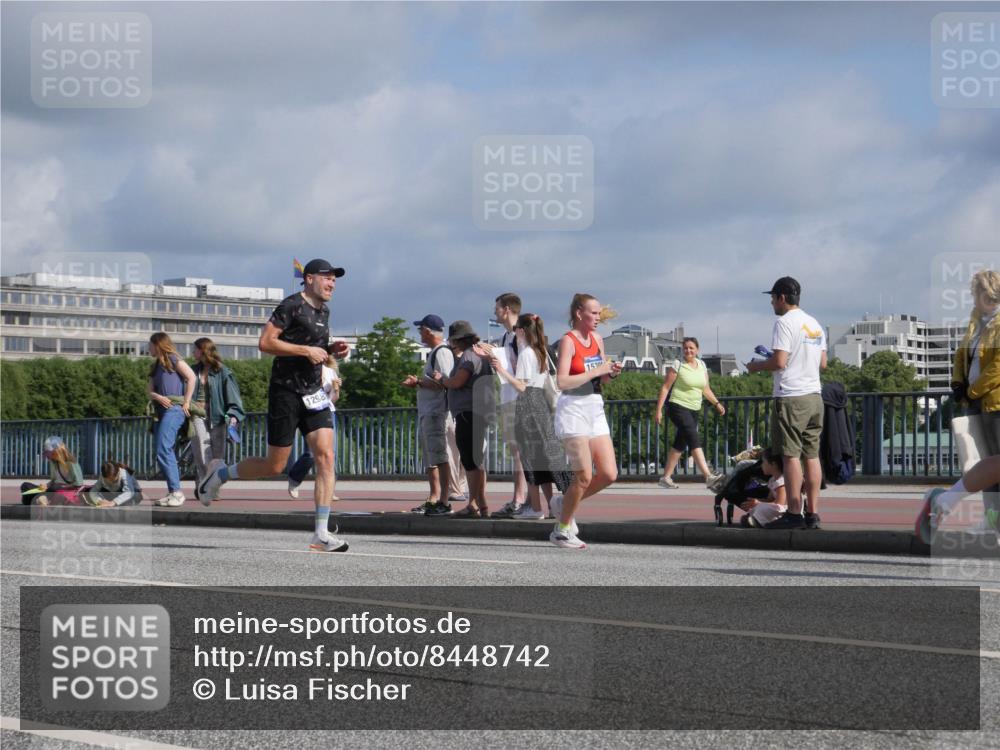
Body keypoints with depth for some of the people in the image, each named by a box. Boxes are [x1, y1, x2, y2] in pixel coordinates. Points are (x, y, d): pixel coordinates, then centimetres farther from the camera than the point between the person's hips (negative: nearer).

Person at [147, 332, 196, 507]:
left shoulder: (173, 360, 1)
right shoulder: (155, 367, 23)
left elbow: (192, 377, -9)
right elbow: (149, 390, 13)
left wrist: (187, 402, -12)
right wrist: (158, 397, -9)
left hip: (174, 409, -8)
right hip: (161, 410, 8)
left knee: (163, 451, -18)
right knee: (164, 453, 5)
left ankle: (177, 492, -19)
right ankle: (172, 492, 7)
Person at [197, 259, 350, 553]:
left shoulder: (323, 311, 15)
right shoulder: (292, 306, -11)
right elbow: (266, 342, -17)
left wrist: (332, 350, 9)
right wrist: (306, 350, -20)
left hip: (314, 394, 7)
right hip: (286, 393, -7)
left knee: (326, 457, -9)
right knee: (275, 466, 0)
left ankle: (321, 534, -10)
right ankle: (220, 473, 27)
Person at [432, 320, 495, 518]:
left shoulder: (469, 356, -11)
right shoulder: (478, 355, 21)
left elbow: (457, 382, -19)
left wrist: (442, 379, -1)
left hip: (468, 414, -11)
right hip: (475, 415, 11)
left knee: (472, 462, -10)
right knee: (476, 462, 13)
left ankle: (474, 505, -11)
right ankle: (481, 505, 16)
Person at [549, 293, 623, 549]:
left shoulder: (597, 339, 12)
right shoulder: (568, 341, -10)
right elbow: (562, 381, -20)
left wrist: (611, 373, 0)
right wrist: (596, 371, -19)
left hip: (595, 409, 7)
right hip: (573, 409, -7)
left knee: (609, 474, 0)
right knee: (584, 477, -8)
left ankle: (564, 503, 21)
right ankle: (562, 531, 8)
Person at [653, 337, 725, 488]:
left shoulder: (702, 365, 11)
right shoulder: (677, 365, -6)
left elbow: (706, 389, 20)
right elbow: (665, 387, -5)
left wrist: (717, 403, 9)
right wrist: (658, 410, -9)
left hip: (695, 410, 7)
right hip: (679, 407, -7)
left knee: (680, 444, 9)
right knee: (694, 440, -19)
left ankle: (666, 477, 17)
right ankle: (708, 475, -29)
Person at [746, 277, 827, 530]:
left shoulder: (785, 322, -10)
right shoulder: (815, 324, 16)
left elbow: (779, 361, -17)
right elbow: (823, 363, 18)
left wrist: (756, 366, 0)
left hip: (791, 397, -8)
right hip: (814, 395, 8)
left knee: (791, 454, -6)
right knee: (812, 455, 8)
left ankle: (794, 513, -7)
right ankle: (813, 513, 8)